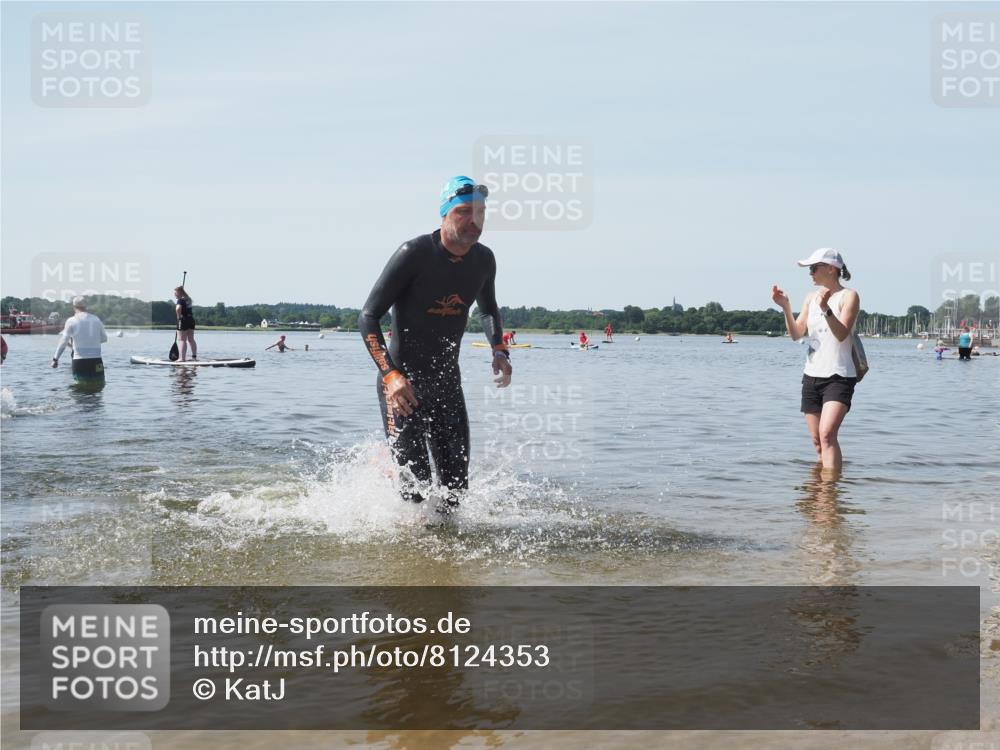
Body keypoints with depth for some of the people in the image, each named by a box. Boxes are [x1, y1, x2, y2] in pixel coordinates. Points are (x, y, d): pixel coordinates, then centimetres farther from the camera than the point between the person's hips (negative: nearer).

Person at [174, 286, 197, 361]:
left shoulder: (180, 300, -12)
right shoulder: (188, 299, 14)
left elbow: (178, 308, -31)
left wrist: (179, 316, -15)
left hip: (183, 321, -8)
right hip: (191, 320, 8)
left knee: (183, 340, -6)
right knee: (191, 339, 14)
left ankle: (183, 358, -9)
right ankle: (194, 356, 16)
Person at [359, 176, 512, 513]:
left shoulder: (484, 260, 1)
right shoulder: (414, 254, -18)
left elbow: (488, 310, 22)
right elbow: (368, 316, -17)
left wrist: (499, 351, 2)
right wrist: (390, 374, -30)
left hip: (447, 381, 6)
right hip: (403, 383, -5)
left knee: (456, 485, 4)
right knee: (415, 486, -10)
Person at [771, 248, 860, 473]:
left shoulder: (849, 296, -5)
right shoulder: (811, 297, 13)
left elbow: (842, 334, -18)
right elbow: (796, 334, 5)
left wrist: (826, 309, -31)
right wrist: (785, 307, -8)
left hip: (839, 376, -7)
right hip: (812, 376, 7)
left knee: (827, 434, -23)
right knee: (817, 440, 9)